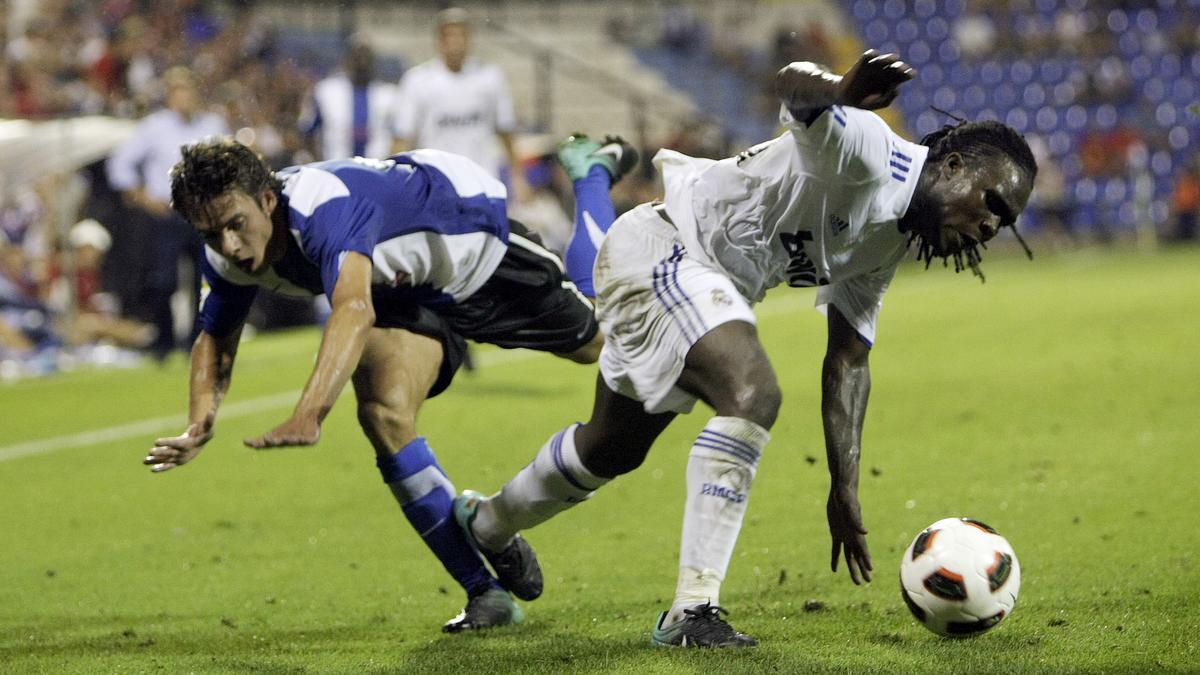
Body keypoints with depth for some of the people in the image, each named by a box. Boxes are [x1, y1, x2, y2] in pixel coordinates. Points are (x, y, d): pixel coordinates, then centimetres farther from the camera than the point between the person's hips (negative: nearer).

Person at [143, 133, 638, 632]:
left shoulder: (324, 205, -46)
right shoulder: (227, 255, -23)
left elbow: (354, 309, -63)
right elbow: (216, 339, -5)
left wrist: (308, 415, -76)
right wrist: (199, 427, -25)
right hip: (405, 289, 5)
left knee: (593, 344, 20)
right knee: (385, 416, -21)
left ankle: (592, 171, 47)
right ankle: (487, 592, -8)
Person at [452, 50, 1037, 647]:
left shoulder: (889, 246, 5)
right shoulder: (869, 156, -24)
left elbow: (847, 361, 10)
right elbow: (791, 86, -44)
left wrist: (844, 487, 6)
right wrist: (837, 97, -69)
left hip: (704, 283, 11)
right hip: (657, 249, -11)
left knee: (613, 448, 25)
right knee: (752, 394, -31)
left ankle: (489, 522, 54)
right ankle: (692, 609, -31)